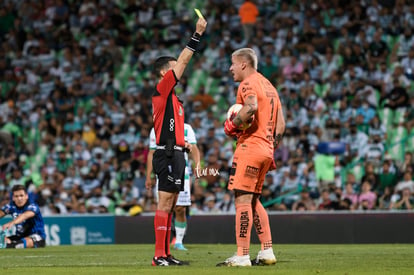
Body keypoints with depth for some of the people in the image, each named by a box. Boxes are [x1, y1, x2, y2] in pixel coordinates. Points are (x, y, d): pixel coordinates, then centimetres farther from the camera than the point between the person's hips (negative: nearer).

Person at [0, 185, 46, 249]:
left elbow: (25, 215, -38)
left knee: (27, 241, -40)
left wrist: (12, 223, -58)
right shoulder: (12, 206, 3)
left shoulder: (32, 206, -16)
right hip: (20, 236, 7)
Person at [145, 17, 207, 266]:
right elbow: (183, 61, -11)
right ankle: (160, 255, -13)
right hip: (168, 154, -10)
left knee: (170, 205, 8)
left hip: (174, 154, 10)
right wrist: (198, 33, -9)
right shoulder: (162, 90, -6)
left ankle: (166, 254, 10)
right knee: (165, 204, -11)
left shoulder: (172, 97, 21)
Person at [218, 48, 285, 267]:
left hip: (250, 146, -10)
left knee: (242, 199, -9)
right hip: (266, 149, 10)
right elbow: (280, 123, 20)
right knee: (253, 200, 17)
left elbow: (251, 107, -29)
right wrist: (272, 148, 22)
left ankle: (242, 255, -13)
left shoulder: (248, 83, -8)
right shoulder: (268, 86, 21)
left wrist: (232, 125, -16)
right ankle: (267, 252, 15)